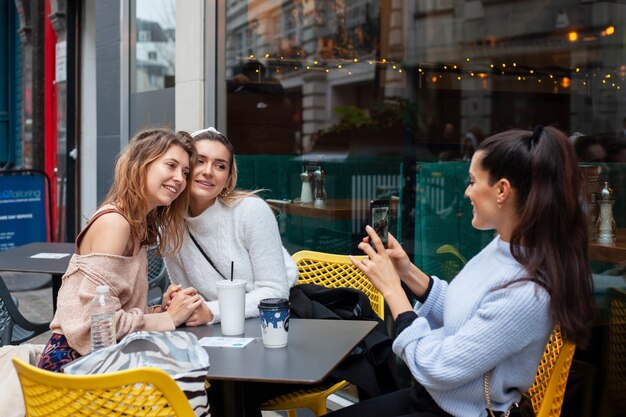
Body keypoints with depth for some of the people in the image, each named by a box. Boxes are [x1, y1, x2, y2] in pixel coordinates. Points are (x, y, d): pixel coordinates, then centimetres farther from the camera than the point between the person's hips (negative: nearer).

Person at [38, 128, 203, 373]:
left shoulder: (139, 226, 13)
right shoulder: (114, 222, -14)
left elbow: (122, 307, 11)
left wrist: (159, 310, -6)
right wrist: (168, 318, -13)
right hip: (73, 360, -8)